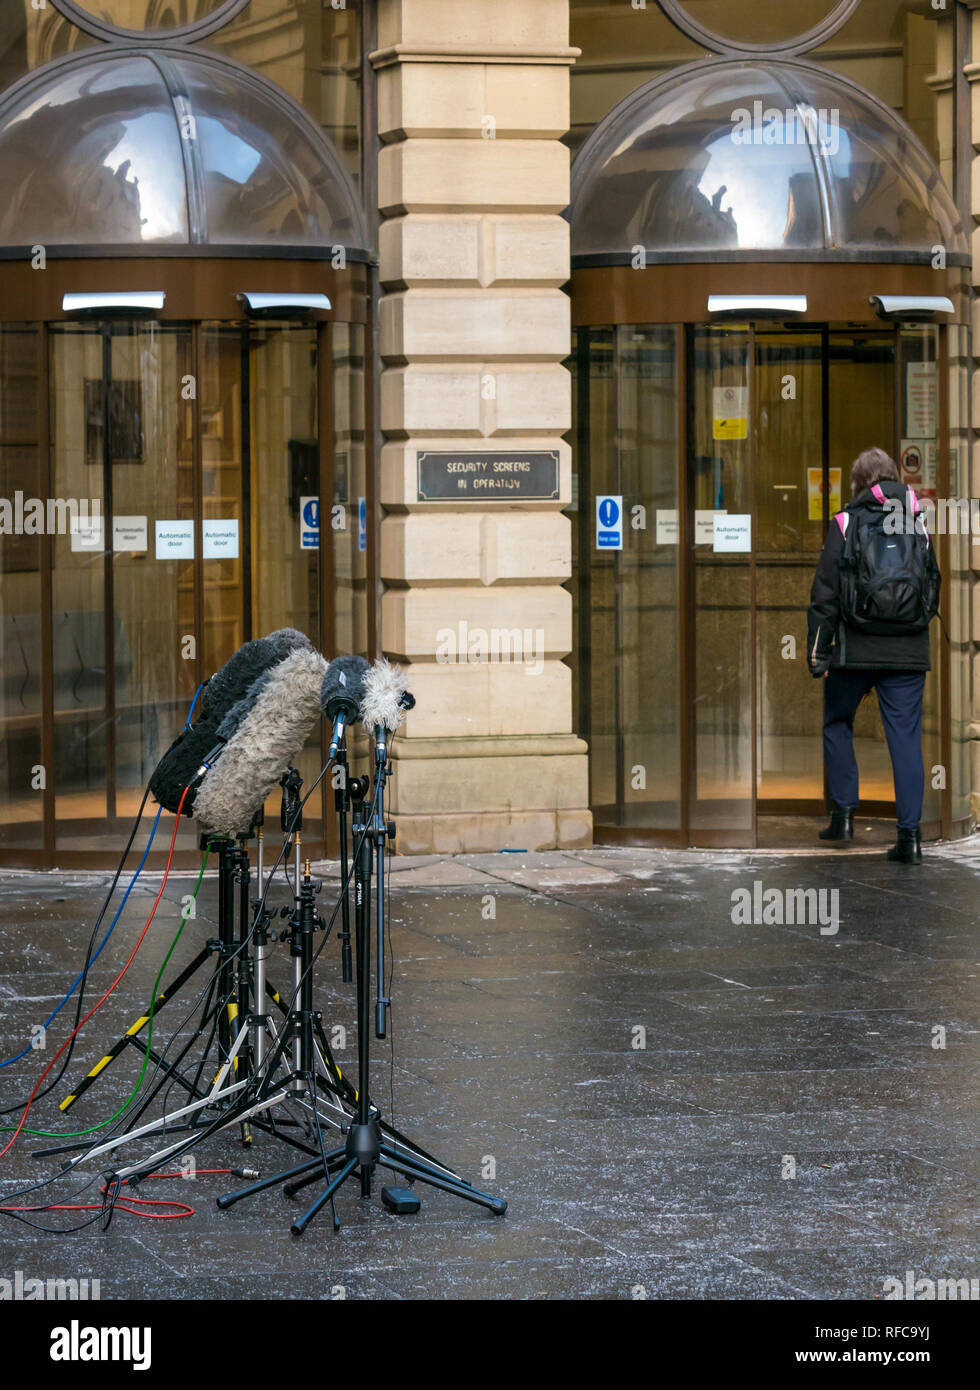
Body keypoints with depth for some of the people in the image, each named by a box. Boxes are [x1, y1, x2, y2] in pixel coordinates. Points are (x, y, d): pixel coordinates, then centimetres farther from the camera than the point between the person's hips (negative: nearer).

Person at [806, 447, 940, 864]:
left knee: (837, 725, 18)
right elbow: (934, 584, 15)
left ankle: (844, 814, 12)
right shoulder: (917, 524, 7)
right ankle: (910, 834, -3)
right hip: (909, 653, 2)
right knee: (906, 737, 3)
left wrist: (818, 653, -1)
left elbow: (824, 594, -5)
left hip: (855, 652, -2)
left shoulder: (845, 525, -4)